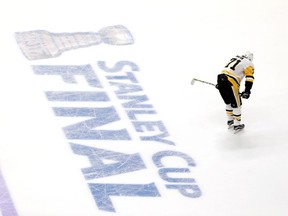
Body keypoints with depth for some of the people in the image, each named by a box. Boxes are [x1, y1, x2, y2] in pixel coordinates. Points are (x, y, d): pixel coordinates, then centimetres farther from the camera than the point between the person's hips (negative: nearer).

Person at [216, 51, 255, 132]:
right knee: (236, 104, 8)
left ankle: (230, 121, 37)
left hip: (220, 78, 7)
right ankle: (237, 125, 15)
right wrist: (247, 91, -9)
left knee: (229, 102, 25)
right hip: (230, 84, -7)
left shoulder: (235, 58, 24)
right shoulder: (248, 63, 2)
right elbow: (249, 78, -8)